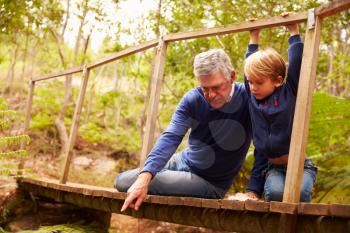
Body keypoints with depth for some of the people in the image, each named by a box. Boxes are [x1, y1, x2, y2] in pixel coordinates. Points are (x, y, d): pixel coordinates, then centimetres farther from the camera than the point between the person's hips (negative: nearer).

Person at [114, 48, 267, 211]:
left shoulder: (247, 97, -21)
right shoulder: (193, 99, -13)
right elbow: (171, 137, -23)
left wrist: (254, 189, -28)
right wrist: (145, 176, -36)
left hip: (210, 183, -4)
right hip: (182, 162, 4)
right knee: (121, 181, 4)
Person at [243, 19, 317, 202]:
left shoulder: (289, 93, -3)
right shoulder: (253, 97, 6)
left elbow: (296, 64, -5)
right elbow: (251, 64, 15)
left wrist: (294, 32, 4)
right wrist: (254, 38, 23)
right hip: (274, 167, 2)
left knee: (299, 193, -29)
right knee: (274, 192, -27)